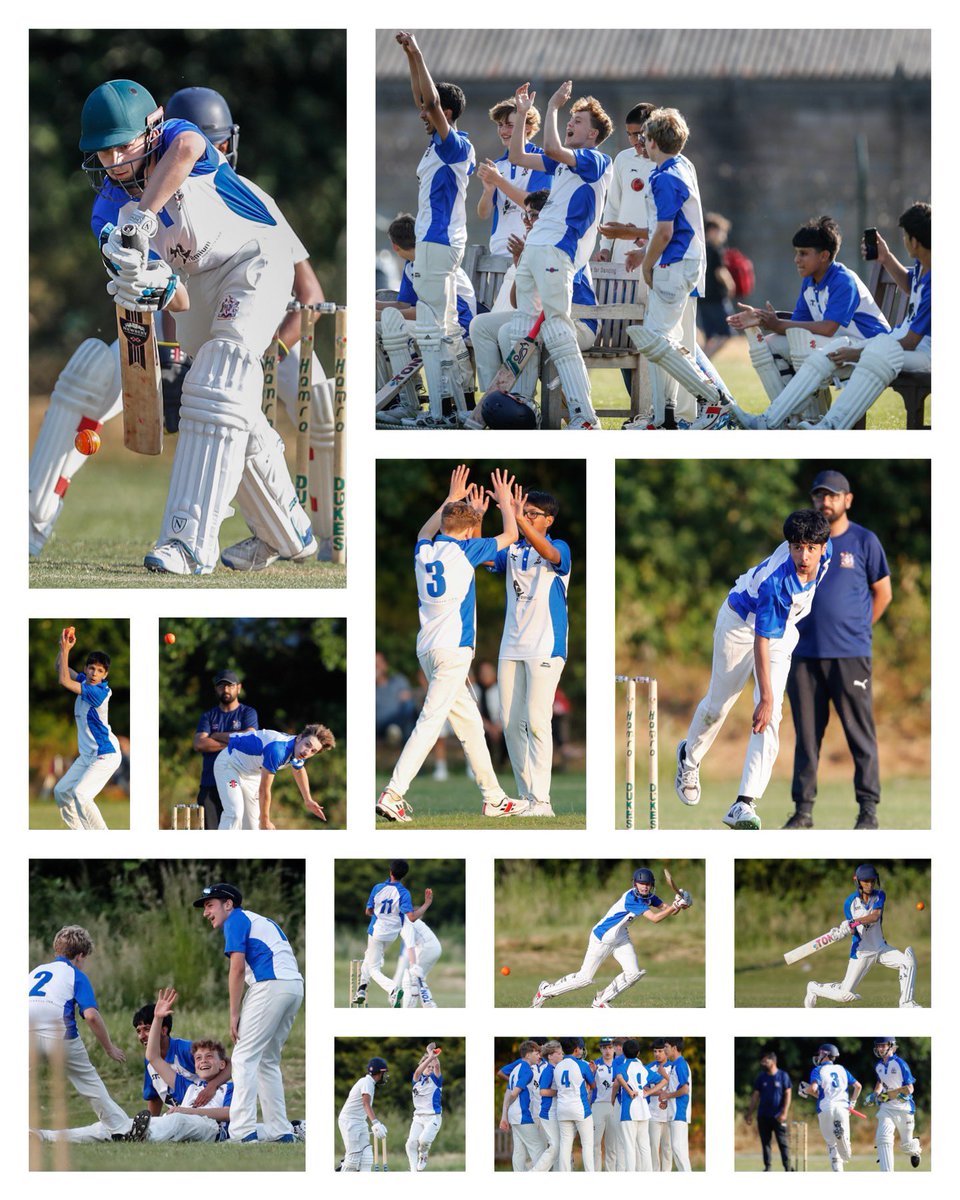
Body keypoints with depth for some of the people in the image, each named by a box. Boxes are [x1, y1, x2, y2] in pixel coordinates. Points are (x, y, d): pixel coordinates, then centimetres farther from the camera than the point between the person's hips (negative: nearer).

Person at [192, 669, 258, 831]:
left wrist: (217, 736, -2)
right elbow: (199, 744, 0)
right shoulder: (209, 716, 16)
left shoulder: (248, 713, 10)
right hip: (210, 785, 3)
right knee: (210, 829, -3)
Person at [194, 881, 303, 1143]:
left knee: (244, 1058, -9)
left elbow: (238, 968, -9)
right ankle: (281, 1131, 12)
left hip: (271, 985, -9)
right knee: (267, 1060, 17)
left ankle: (243, 1132, -20)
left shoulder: (236, 920, 3)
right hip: (295, 986, 9)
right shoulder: (262, 921, 28)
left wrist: (234, 1014, -8)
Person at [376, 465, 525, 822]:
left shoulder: (424, 550, 10)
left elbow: (425, 532, 37)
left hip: (429, 647, 8)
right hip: (452, 648, -8)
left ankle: (493, 798, 20)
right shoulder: (463, 550, -7)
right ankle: (393, 793, -22)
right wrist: (505, 501, 22)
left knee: (469, 721, 15)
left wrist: (453, 499, 41)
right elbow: (510, 535, 7)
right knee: (431, 720, -13)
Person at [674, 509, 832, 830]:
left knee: (771, 718, -10)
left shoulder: (824, 551, -21)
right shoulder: (776, 582, -39)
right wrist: (766, 698, -36)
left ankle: (745, 805, -16)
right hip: (741, 622, -5)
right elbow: (761, 642, -34)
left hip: (782, 626, 5)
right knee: (719, 704, 11)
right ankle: (689, 756, 45)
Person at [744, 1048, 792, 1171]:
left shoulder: (783, 1076, -2)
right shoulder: (761, 1078, 9)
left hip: (778, 1116, -4)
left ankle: (787, 1168, -2)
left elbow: (788, 1094, -4)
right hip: (763, 1115, 4)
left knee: (783, 1142, -4)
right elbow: (755, 1096, 11)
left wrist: (784, 1112, -13)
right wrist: (749, 1113, 6)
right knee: (765, 1142, 5)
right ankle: (767, 1167, 9)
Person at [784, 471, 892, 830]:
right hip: (805, 653, 3)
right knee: (806, 734, 4)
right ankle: (803, 809, 8)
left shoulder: (864, 542, 3)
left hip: (851, 655, -3)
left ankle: (868, 809, -2)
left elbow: (883, 593, 8)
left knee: (860, 733, -4)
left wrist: (855, 631, 6)